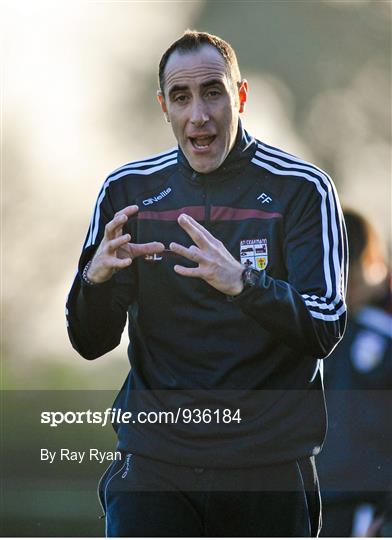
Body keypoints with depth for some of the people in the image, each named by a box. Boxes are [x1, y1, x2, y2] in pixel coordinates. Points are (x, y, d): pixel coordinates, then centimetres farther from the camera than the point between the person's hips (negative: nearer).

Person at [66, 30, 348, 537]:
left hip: (268, 463, -1)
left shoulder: (302, 188, -3)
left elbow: (324, 332, -11)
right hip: (153, 454, 1)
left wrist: (243, 282, -30)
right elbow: (90, 343, 5)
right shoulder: (128, 189, 6)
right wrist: (95, 277, -18)